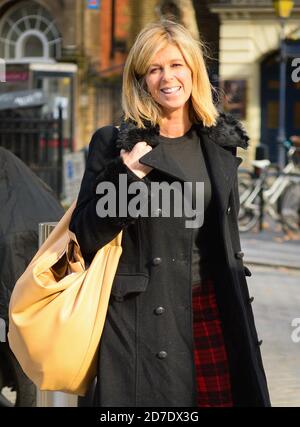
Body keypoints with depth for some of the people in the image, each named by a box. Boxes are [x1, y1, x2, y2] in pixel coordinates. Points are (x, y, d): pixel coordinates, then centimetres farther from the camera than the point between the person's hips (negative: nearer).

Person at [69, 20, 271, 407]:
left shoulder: (220, 142, 12)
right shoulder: (113, 143, -2)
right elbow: (84, 237, -5)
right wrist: (128, 176, -16)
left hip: (215, 311, 4)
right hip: (144, 315, -4)